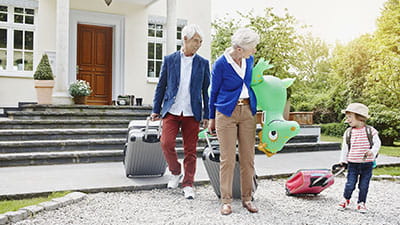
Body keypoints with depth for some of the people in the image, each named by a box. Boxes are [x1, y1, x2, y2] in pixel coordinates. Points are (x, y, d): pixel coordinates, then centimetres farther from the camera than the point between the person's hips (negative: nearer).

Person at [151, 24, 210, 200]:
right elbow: (161, 86, 9)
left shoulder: (203, 63, 7)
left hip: (192, 113, 0)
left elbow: (206, 90, 9)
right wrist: (156, 110, 7)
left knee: (190, 150, 3)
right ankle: (175, 172, 16)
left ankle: (188, 185, 15)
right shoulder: (169, 60, 6)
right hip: (171, 110, 0)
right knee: (166, 143, -11)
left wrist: (207, 115, 5)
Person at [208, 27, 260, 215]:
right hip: (226, 113, -5)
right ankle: (226, 200, 9)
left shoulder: (249, 60, 5)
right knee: (228, 158, -2)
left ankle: (247, 198, 17)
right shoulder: (221, 64, -11)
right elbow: (214, 91, 1)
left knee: (248, 157, 5)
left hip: (247, 111, 5)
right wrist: (212, 118, 8)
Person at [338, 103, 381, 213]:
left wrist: (372, 151, -20)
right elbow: (345, 148, 6)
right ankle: (346, 199, 25)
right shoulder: (348, 132, 0)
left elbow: (377, 143, -1)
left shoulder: (370, 131, -5)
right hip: (353, 164, 1)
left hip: (367, 164, -1)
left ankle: (361, 203, 24)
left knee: (364, 185, 7)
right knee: (350, 184, 1)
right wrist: (343, 161, 5)